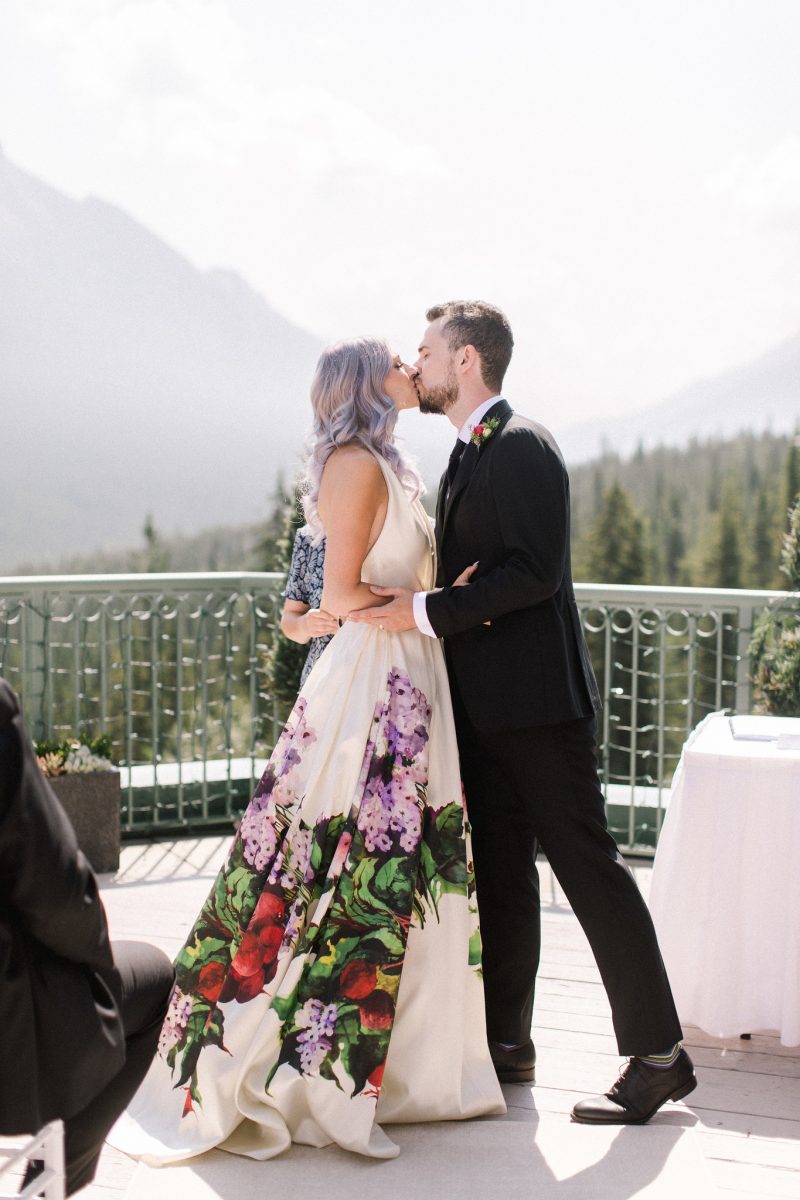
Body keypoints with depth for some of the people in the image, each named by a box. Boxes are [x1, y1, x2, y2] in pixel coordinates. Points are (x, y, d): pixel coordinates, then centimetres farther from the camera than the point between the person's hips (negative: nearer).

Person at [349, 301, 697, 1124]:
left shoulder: (521, 446, -11)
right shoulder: (466, 458, 19)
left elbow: (534, 571, -21)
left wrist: (427, 611, -20)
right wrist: (412, 603, 4)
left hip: (536, 700, -10)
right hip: (485, 703, 10)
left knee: (587, 864, -6)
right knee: (500, 872, 13)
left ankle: (657, 1056, 1)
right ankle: (506, 1042, 23)